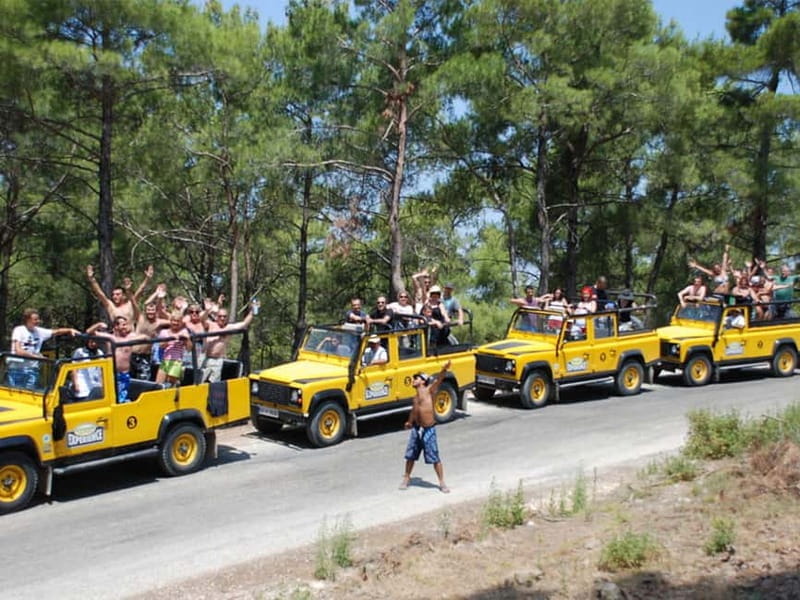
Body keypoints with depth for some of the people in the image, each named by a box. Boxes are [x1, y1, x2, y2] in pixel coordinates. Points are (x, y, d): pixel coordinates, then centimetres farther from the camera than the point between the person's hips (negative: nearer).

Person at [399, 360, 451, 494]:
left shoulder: (429, 390, -9)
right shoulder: (415, 397, 9)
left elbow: (438, 381, -28)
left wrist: (443, 371, -46)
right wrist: (410, 422, 34)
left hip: (429, 430, -6)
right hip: (416, 429, 6)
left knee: (435, 458, 1)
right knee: (410, 455, 14)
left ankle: (442, 482, 13)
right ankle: (406, 478, 32)